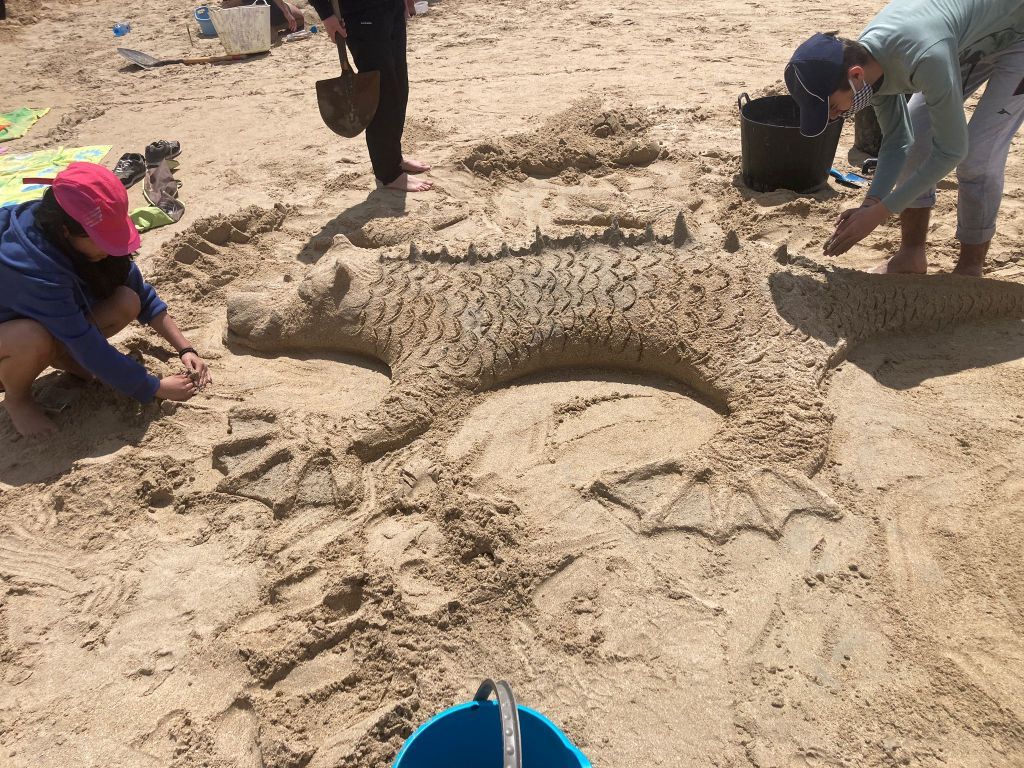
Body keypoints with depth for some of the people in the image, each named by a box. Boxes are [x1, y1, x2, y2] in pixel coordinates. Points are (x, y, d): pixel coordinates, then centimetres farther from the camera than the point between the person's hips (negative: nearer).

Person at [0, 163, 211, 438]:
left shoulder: (88, 234, -19)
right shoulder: (31, 268, -38)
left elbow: (142, 294, -11)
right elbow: (88, 345, -35)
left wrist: (185, 349, -19)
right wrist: (156, 388, -28)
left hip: (54, 322, 6)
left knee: (126, 302, -20)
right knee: (32, 337, -40)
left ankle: (60, 356, 5)